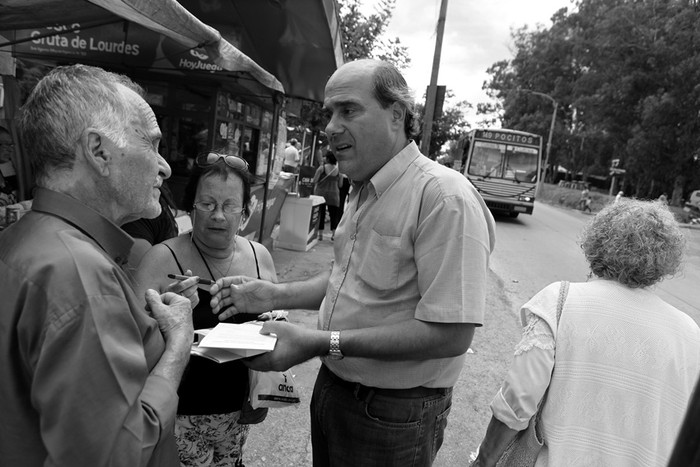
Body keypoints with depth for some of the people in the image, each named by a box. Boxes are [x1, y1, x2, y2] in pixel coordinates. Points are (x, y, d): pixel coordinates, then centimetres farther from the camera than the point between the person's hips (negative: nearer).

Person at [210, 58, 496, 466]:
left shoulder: (445, 197, -25)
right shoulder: (363, 192, 5)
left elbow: (451, 335, -28)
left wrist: (322, 342, -28)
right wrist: (275, 295, 1)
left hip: (393, 413, -7)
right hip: (333, 386, 8)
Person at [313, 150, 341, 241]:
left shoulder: (322, 168, -9)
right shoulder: (338, 169, 0)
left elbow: (314, 181, -8)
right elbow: (340, 184, 5)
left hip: (321, 193, -2)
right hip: (334, 194, 2)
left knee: (321, 213, 5)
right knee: (333, 213, 8)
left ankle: (320, 234, 7)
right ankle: (333, 234, 9)